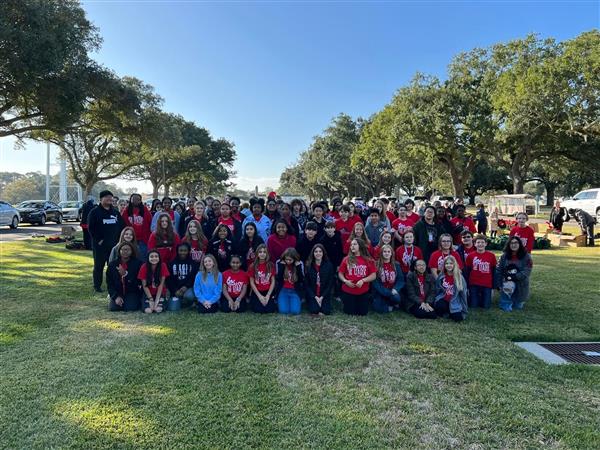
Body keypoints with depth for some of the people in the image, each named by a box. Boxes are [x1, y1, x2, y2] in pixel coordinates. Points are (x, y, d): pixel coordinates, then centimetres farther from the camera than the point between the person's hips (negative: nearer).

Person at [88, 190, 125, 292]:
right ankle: (97, 286, 12)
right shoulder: (94, 212, -2)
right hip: (100, 244, -4)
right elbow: (91, 228, -7)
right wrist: (98, 239, -12)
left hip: (114, 244, 4)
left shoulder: (115, 212, 13)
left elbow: (122, 225, 15)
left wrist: (119, 238, 5)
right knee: (99, 265, 3)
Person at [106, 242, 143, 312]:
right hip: (117, 292, 2)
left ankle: (137, 301, 10)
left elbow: (138, 281, -11)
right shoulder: (112, 264, 4)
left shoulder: (137, 263, -4)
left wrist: (125, 274, -25)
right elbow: (109, 283, 3)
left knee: (130, 308, -24)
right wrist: (116, 297, -9)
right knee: (113, 308, -20)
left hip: (132, 292, -2)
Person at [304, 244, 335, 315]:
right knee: (314, 310, -21)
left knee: (326, 311, -19)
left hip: (325, 295, 0)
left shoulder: (329, 265, -3)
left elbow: (330, 283, -3)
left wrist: (322, 297, -11)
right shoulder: (308, 265, -3)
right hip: (312, 295, 0)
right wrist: (315, 297, -12)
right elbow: (306, 284, -3)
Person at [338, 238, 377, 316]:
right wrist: (345, 281, -13)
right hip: (348, 291, 0)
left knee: (362, 313, 6)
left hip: (363, 292, 0)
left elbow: (373, 276, -4)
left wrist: (363, 280, -18)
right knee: (350, 313, 6)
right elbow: (340, 273, 5)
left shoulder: (368, 260, -3)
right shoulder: (346, 259, 0)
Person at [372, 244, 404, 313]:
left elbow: (401, 280, 2)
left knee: (396, 298, -32)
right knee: (378, 308, -24)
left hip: (392, 290, 1)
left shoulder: (396, 265, 7)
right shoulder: (377, 265, -1)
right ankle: (392, 307, 7)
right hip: (380, 292, -1)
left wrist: (395, 289, -17)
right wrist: (387, 292, -18)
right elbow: (375, 282, -8)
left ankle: (395, 304, 4)